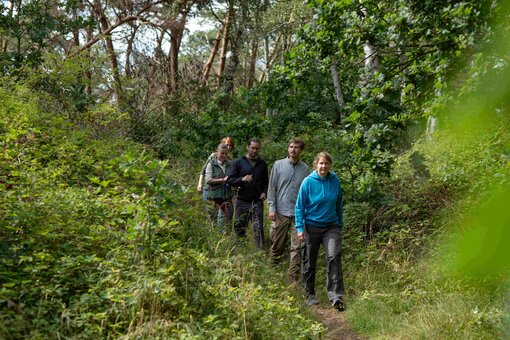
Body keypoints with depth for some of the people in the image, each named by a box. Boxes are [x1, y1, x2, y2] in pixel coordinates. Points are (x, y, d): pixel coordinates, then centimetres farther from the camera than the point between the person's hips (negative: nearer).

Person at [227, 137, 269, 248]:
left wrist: (265, 192, 2)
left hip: (257, 202, 1)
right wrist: (242, 179, -22)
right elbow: (230, 180, -4)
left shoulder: (262, 164, 12)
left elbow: (266, 181, 21)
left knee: (258, 229, -5)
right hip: (242, 201, -1)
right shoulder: (238, 162, 2)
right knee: (239, 228, 6)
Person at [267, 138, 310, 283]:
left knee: (297, 247, -2)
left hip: (299, 213, 1)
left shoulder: (305, 169, 6)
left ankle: (294, 278, 6)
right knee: (277, 244, 8)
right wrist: (271, 207, -4)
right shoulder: (278, 165, 3)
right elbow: (272, 188, 3)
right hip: (281, 211, -1)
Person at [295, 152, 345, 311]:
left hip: (331, 226, 1)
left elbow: (338, 204, 11)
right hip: (311, 226, -1)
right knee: (309, 261, 9)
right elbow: (300, 206, -6)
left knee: (334, 256, -16)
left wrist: (339, 223, 16)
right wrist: (300, 228, -12)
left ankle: (336, 296, -11)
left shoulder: (335, 181, -1)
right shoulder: (308, 182, -9)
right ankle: (310, 295, 26)